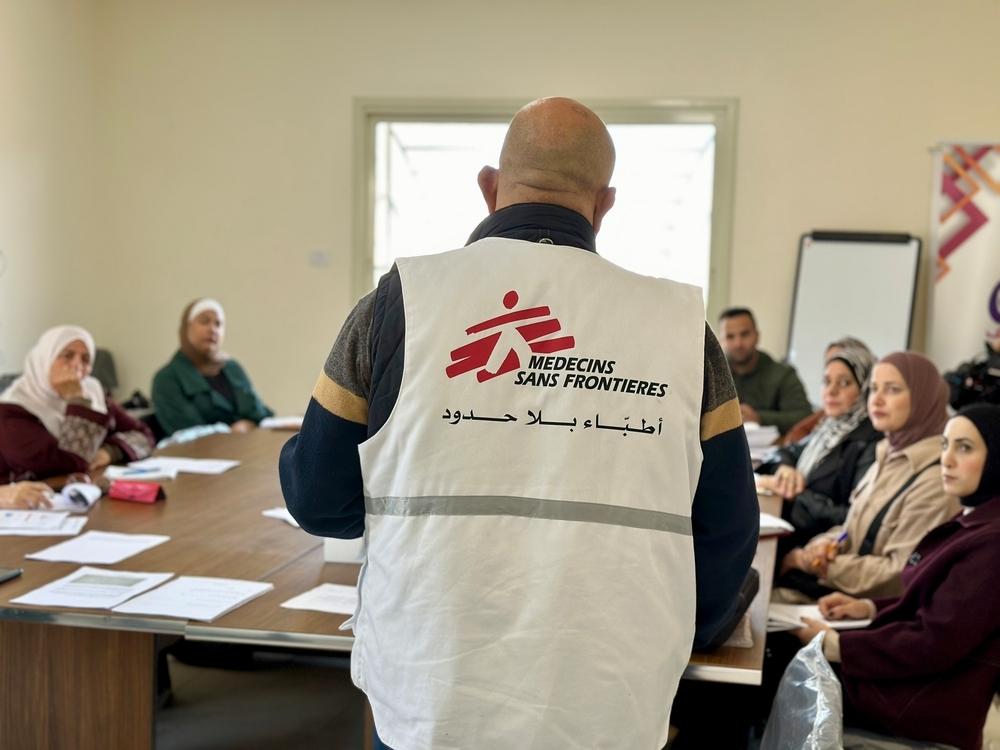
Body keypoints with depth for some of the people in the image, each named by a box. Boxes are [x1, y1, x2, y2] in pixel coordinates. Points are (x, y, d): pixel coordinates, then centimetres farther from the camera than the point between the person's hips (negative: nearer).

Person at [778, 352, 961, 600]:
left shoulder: (934, 479, -20)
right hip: (844, 588, 8)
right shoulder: (889, 454, 9)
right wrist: (825, 544, -6)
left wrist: (824, 567, -16)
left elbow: (903, 573, -21)